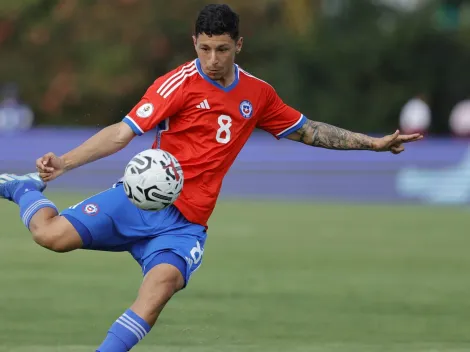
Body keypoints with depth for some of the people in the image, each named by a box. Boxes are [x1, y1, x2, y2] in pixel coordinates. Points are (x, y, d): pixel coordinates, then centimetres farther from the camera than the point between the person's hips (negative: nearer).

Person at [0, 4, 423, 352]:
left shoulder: (258, 94, 11)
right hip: (139, 200, -2)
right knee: (55, 235, -20)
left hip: (186, 223, 3)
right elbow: (122, 133, -10)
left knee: (164, 280, -31)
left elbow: (307, 130, 26)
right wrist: (63, 163, -22)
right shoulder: (179, 84, -5)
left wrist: (372, 143, 25)